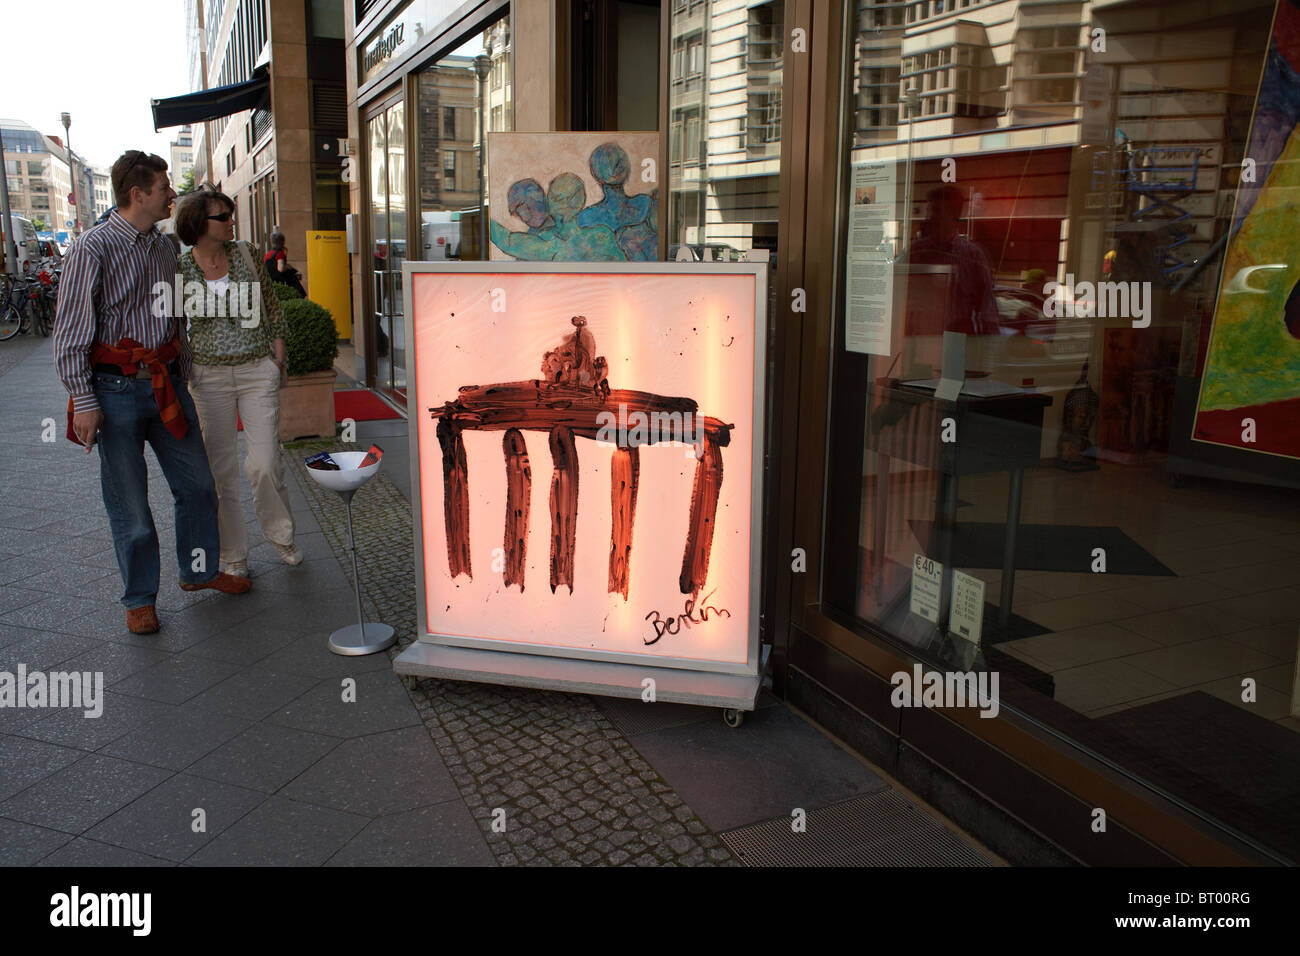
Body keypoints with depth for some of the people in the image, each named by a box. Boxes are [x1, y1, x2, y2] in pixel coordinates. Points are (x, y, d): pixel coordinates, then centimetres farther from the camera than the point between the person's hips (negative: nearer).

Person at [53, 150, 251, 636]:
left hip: (167, 383, 6)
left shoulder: (164, 247, 10)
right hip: (117, 388, -6)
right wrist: (83, 401, -14)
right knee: (129, 500, 4)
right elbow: (70, 331, -10)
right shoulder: (94, 247, -10)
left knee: (197, 484, 11)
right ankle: (139, 598, 19)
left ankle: (199, 570, 31)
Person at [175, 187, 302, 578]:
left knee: (265, 464, -4)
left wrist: (278, 356, 6)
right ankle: (234, 555, 18)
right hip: (209, 376, 0)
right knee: (221, 471, 5)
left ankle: (281, 536, 21)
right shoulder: (180, 269, -1)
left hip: (257, 371, 0)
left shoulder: (247, 255, 2)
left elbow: (271, 308, 10)